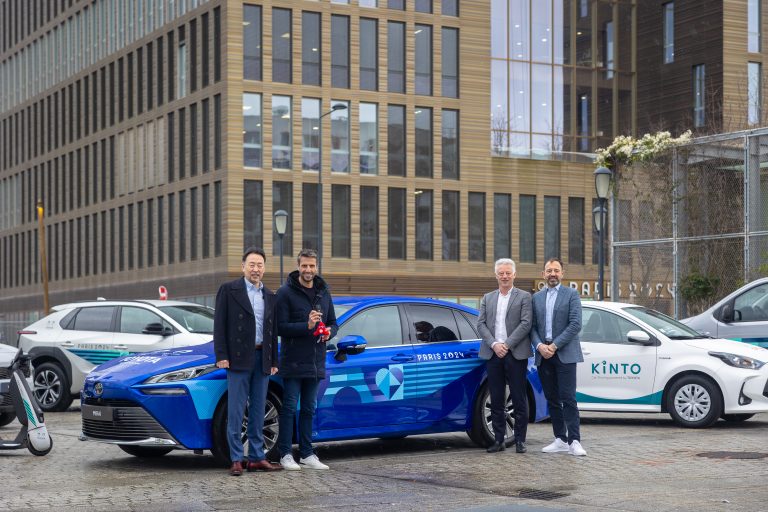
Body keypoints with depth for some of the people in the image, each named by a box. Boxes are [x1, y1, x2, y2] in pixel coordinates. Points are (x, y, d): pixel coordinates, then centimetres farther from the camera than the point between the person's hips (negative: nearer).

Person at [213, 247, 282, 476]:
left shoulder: (270, 297, 15)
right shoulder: (228, 290, 0)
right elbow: (219, 325, -4)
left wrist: (274, 361, 12)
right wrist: (221, 356, -11)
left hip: (262, 358, 5)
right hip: (238, 358, -5)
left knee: (258, 411, 8)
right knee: (236, 411, -4)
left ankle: (257, 457, 13)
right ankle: (236, 460, -2)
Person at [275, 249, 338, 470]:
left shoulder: (324, 293, 11)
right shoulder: (286, 292, -6)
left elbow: (333, 323, 18)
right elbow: (280, 326, -12)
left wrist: (329, 332, -5)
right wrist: (307, 326, -24)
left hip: (315, 362, 5)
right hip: (293, 361, -5)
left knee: (309, 409, 10)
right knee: (289, 408, -1)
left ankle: (307, 454, 16)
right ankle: (285, 454, 4)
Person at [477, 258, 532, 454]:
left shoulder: (524, 297, 4)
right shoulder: (487, 298, 15)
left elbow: (526, 324, -6)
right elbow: (481, 324, 6)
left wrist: (507, 344, -12)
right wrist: (494, 344, -9)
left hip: (516, 354, -3)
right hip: (493, 354, 3)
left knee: (519, 399, 0)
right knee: (496, 400, 6)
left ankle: (520, 440, 6)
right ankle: (499, 440, 11)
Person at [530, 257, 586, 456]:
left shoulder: (571, 294, 1)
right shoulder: (536, 297, 14)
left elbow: (575, 324, -8)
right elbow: (532, 327, 10)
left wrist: (554, 346, -13)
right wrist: (539, 346, -9)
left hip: (564, 354, -5)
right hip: (543, 356, 5)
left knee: (568, 399, -9)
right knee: (552, 400, 7)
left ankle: (574, 441, -10)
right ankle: (560, 439, 12)